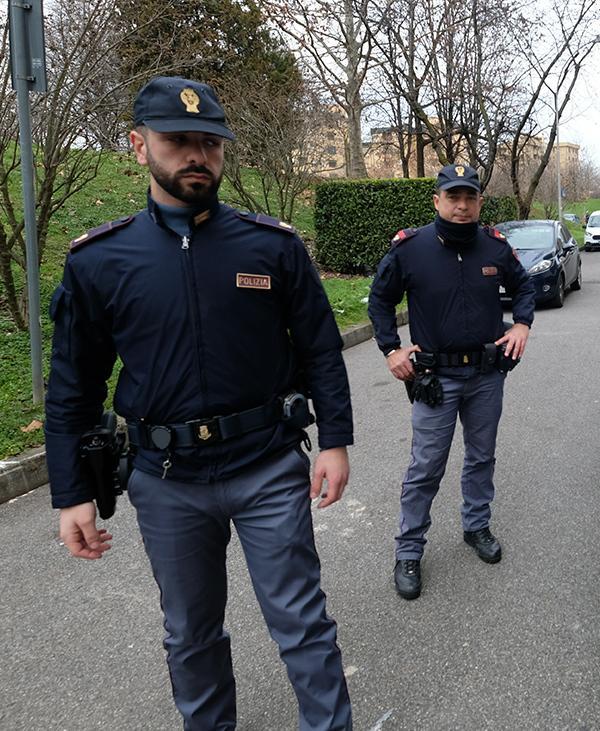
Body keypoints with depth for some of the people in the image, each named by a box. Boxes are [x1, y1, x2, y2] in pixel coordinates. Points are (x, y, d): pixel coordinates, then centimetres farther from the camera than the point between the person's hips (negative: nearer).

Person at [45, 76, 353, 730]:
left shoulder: (273, 246, -4)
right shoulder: (97, 261, -4)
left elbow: (321, 351, 2)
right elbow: (73, 389, 1)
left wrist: (335, 441, -3)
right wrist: (71, 494, 0)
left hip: (270, 468, -1)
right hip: (167, 484, 2)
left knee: (301, 624, 9)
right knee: (190, 634, 20)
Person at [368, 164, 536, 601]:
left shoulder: (495, 246, -2)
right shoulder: (410, 247, -10)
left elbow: (524, 286, 15)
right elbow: (380, 299, 2)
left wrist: (522, 324, -3)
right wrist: (391, 350, -5)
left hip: (487, 375, 4)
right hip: (435, 377, -3)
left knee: (482, 458, 18)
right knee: (426, 469, 1)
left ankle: (477, 526, 40)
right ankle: (409, 552, 16)